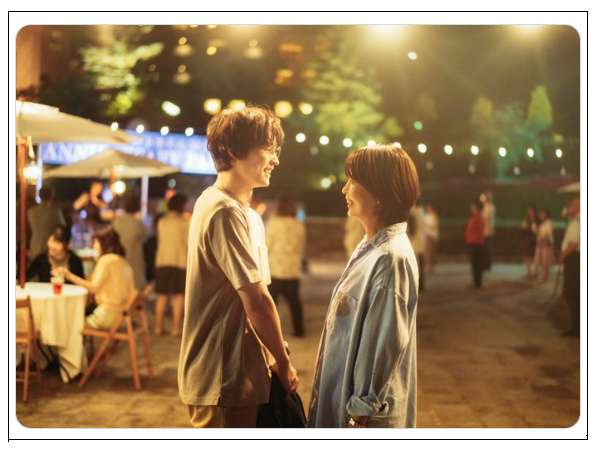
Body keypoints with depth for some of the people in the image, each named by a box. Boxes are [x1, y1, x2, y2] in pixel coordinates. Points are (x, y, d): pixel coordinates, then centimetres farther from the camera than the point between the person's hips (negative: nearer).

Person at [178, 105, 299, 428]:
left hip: (232, 373, 10)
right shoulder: (227, 213, -18)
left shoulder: (213, 202, 14)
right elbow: (257, 301, -19)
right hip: (225, 378, -10)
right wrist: (283, 363, -7)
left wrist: (273, 356, 12)